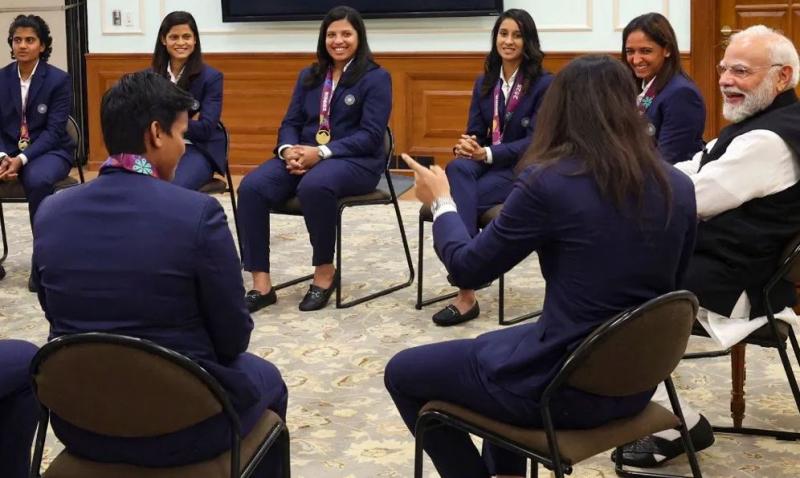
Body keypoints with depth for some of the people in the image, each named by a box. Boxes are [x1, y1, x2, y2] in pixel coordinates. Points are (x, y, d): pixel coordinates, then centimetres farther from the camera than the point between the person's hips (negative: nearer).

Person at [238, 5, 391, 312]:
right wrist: (288, 150, -12)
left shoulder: (376, 78, 0)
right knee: (251, 187, -24)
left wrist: (321, 152, -20)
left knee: (314, 186, -40)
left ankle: (325, 271, -18)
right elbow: (290, 123, 13)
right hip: (303, 156, 5)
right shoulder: (309, 76, 17)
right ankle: (261, 284, -24)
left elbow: (371, 135, -10)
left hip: (354, 161, -5)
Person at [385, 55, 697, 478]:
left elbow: (468, 268, -8)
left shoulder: (550, 181, -19)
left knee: (402, 372, 15)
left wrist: (441, 201, 9)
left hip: (566, 386, -7)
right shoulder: (679, 187, -2)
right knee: (498, 346, 35)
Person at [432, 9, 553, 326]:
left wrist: (486, 153, -25)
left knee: (459, 197, -32)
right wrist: (464, 147, -16)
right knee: (457, 168, -34)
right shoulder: (484, 82, 13)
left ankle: (466, 293, -32)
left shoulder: (544, 83, -5)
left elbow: (536, 141, -13)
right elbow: (474, 132, 11)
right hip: (484, 164, 5)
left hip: (523, 170, -5)